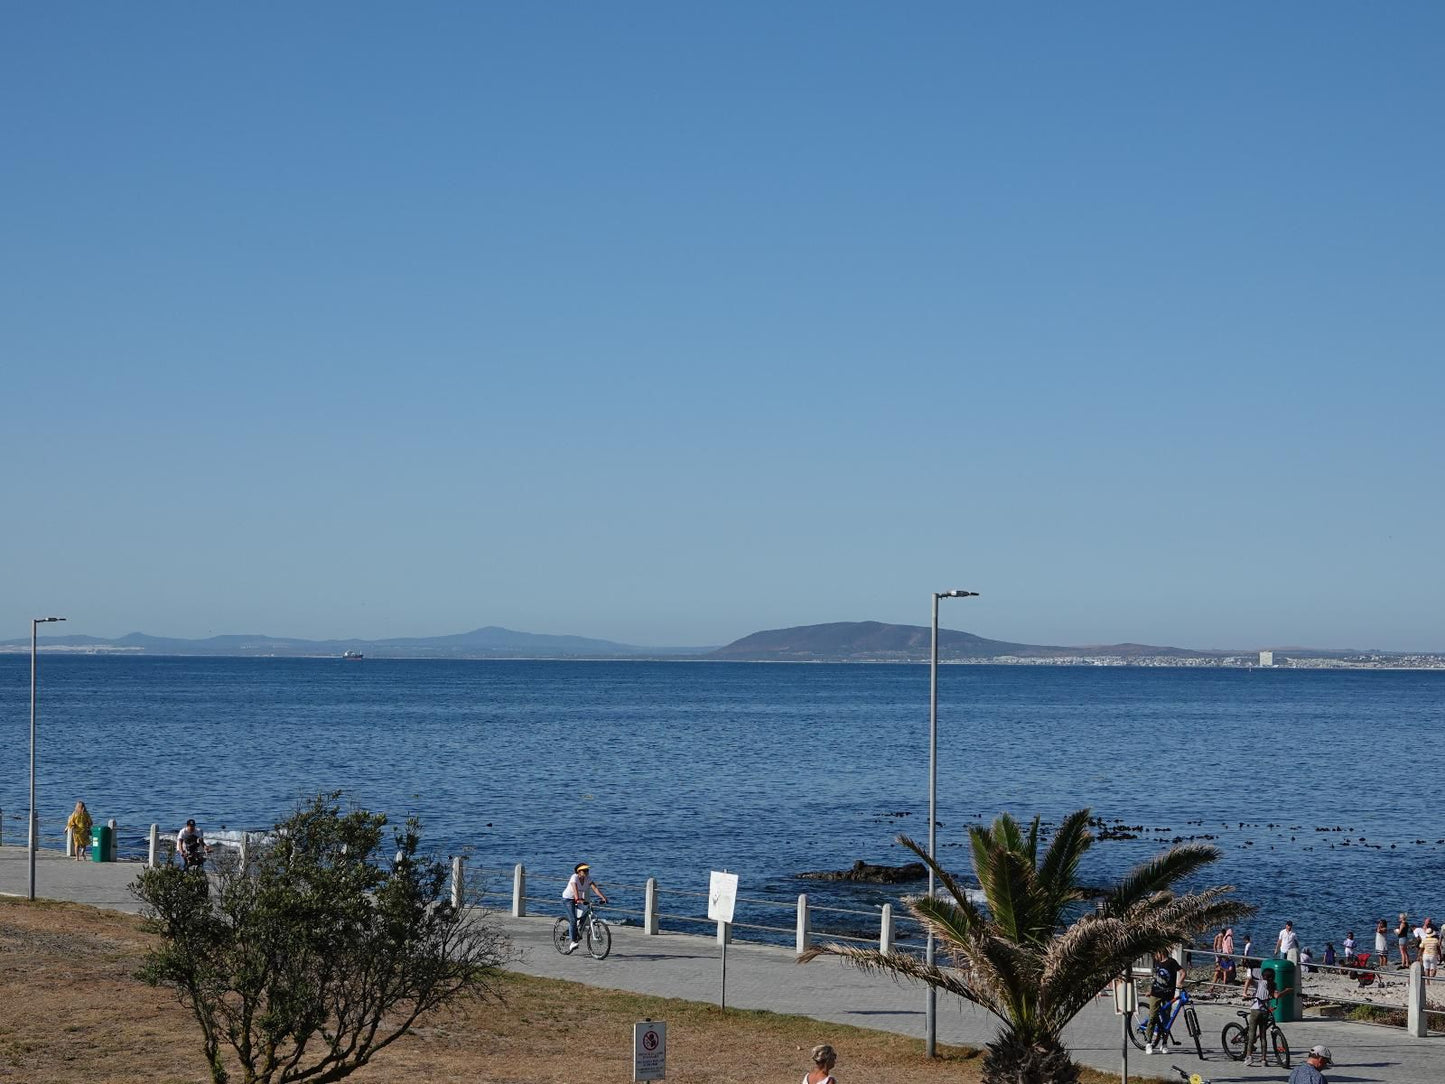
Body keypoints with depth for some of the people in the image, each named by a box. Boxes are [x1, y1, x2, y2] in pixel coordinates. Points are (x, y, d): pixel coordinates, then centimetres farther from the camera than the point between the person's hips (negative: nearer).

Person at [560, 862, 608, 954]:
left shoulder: (588, 878, -10)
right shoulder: (574, 877, -25)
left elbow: (595, 888, -20)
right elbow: (575, 889, -40)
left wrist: (603, 898, -33)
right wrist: (578, 899, -56)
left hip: (579, 899, 6)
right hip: (568, 898, -6)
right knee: (573, 920, -17)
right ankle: (573, 942, -16)